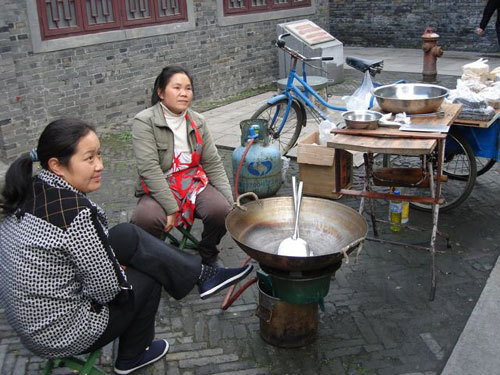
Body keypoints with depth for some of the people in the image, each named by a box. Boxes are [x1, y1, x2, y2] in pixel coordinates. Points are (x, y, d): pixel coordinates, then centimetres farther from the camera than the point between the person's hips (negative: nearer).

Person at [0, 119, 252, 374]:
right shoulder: (75, 212, -30)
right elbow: (105, 289, -22)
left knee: (127, 236, 4)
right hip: (60, 336, -8)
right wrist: (117, 271, -1)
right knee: (147, 276, 8)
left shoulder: (30, 191, -4)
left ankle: (201, 274, 17)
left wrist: (112, 265, 7)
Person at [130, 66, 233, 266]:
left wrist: (229, 200, -3)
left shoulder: (197, 121, 9)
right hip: (159, 188, -4)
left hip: (195, 181, 4)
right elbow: (149, 168, -17)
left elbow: (213, 163, 8)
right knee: (146, 219, -35)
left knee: (221, 210, -25)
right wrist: (171, 208, -23)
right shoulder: (144, 122, -8)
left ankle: (208, 254, 6)